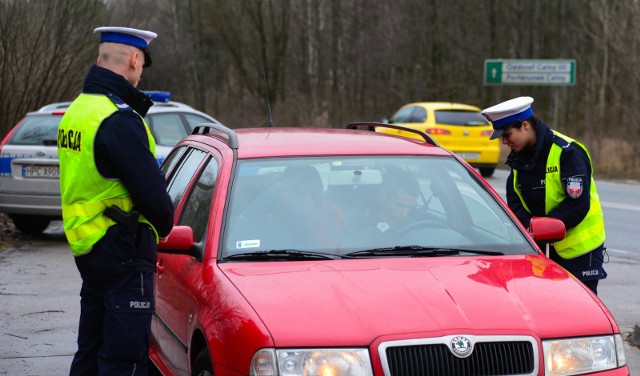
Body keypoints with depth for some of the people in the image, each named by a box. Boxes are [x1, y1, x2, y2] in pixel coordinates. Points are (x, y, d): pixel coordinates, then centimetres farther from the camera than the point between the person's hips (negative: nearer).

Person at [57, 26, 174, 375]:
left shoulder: (77, 110, 11)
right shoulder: (118, 119, -20)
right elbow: (151, 190, -19)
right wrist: (164, 224, 0)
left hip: (85, 244, 9)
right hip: (123, 252, -9)